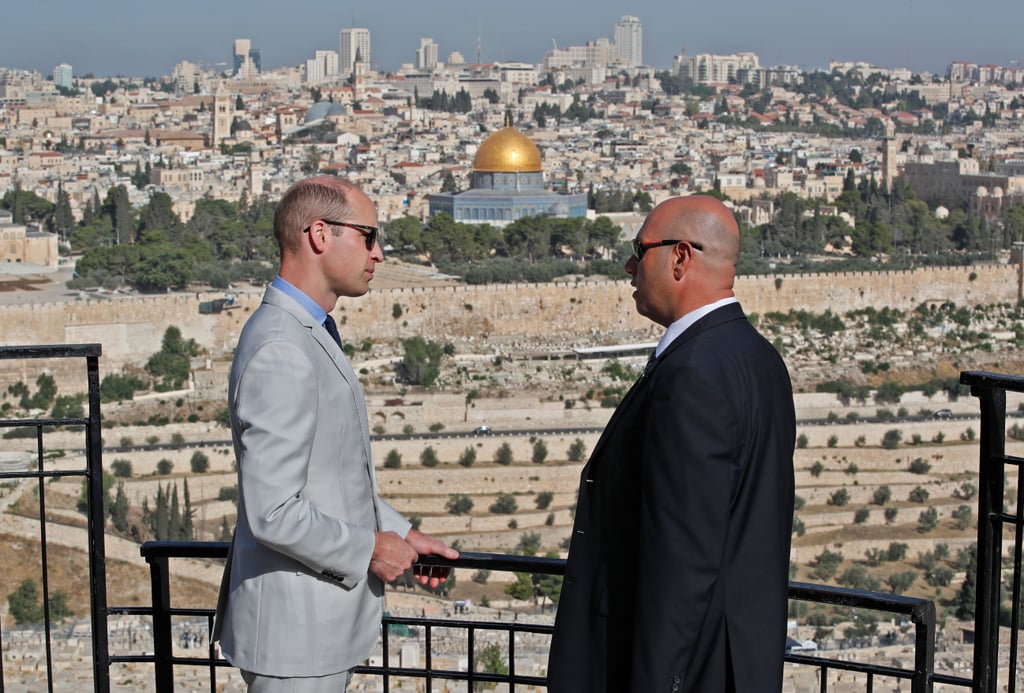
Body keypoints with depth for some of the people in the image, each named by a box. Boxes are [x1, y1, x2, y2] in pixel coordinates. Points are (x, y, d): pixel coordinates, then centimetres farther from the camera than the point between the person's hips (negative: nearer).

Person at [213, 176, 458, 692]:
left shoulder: (310, 335, 11)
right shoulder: (280, 352, -23)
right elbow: (273, 513, -26)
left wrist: (400, 532, 11)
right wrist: (370, 549, -14)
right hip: (294, 628, -10)